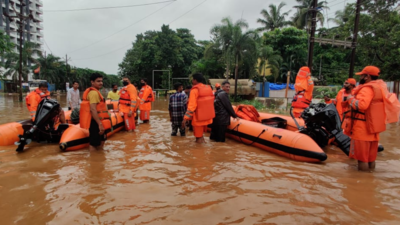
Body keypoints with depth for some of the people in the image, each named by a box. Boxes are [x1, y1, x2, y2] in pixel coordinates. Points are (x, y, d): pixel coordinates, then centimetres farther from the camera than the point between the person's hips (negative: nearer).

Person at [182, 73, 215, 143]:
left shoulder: (195, 90, -14)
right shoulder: (208, 88, 7)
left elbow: (191, 106, -22)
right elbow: (212, 102, 13)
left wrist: (185, 118, -22)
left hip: (198, 118, -7)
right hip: (207, 117, 7)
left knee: (199, 138, 4)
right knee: (201, 135, 25)